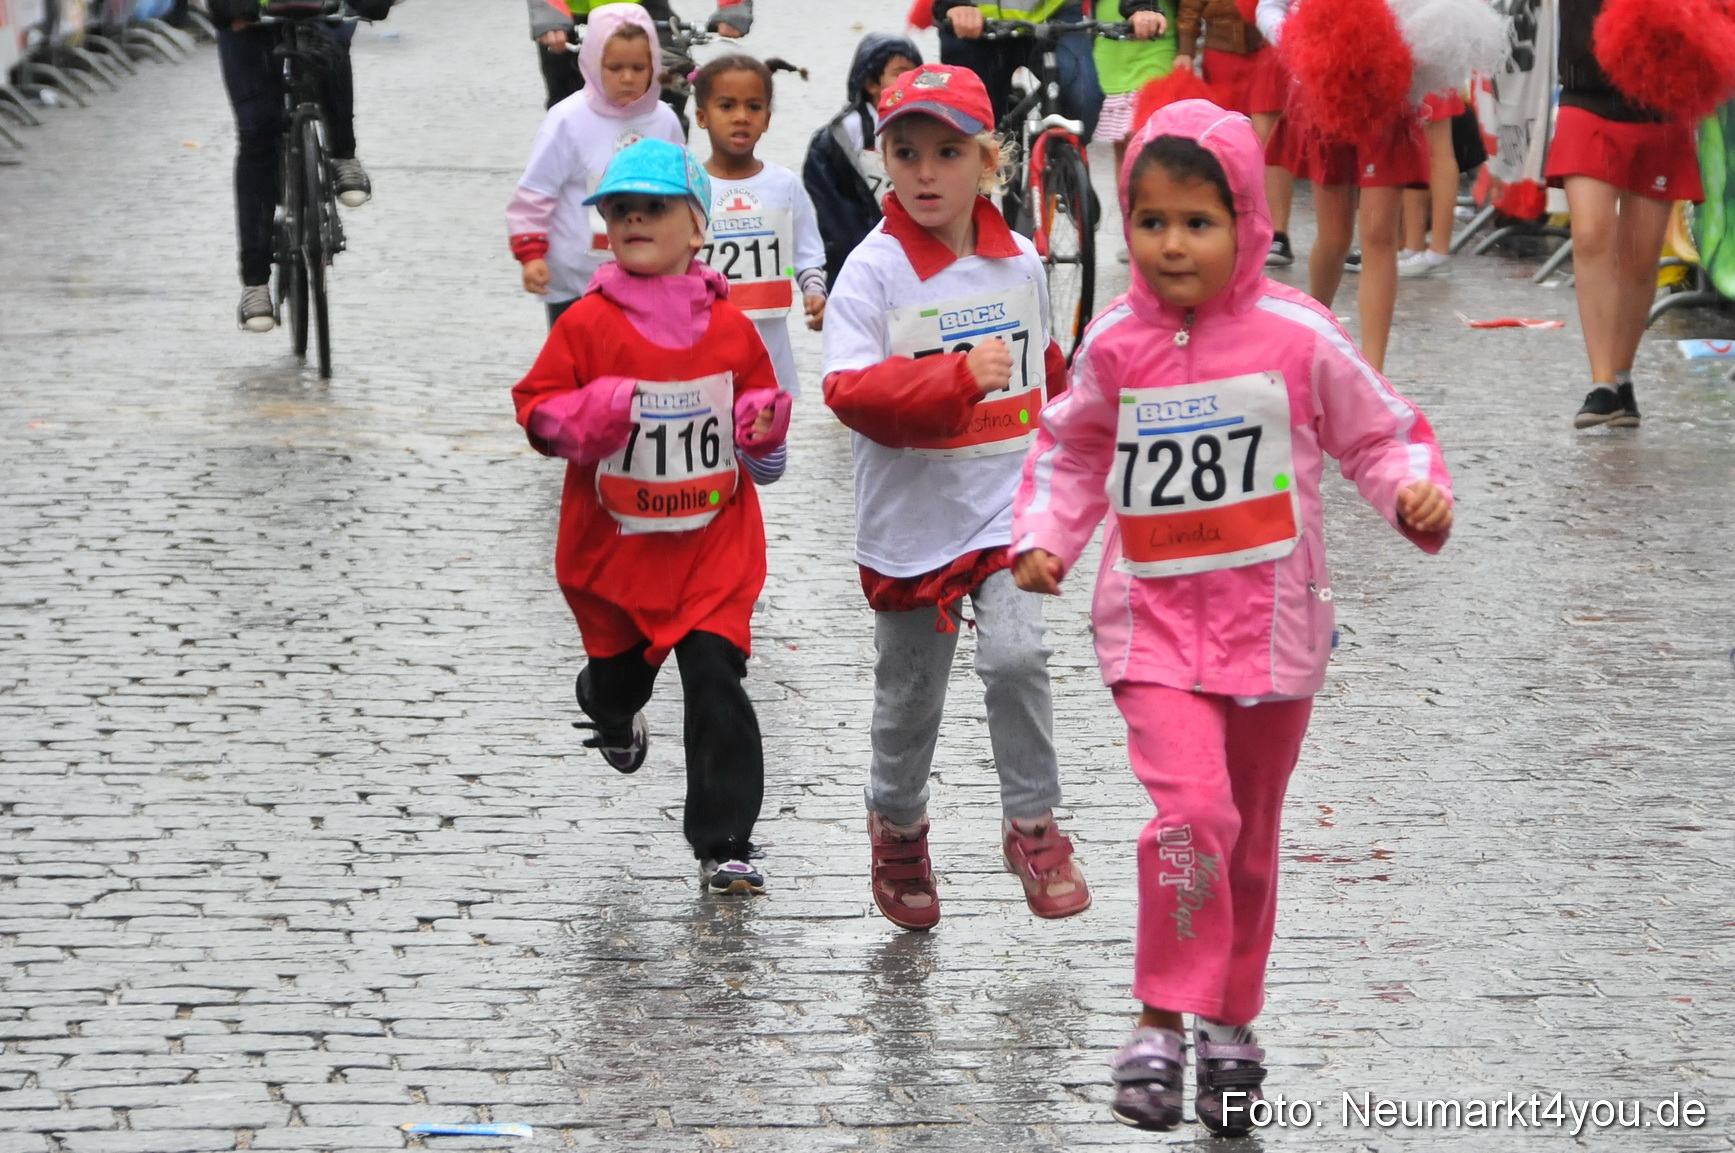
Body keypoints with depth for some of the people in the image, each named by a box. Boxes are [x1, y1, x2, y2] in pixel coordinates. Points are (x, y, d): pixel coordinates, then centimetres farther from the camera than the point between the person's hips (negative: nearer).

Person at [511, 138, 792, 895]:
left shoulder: (730, 327, 1)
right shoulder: (587, 325, -5)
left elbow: (759, 406, 15)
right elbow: (536, 407, -4)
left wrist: (764, 426, -8)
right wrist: (589, 415, -23)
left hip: (713, 546, 0)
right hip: (613, 546, 0)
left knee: (715, 681, -11)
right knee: (620, 673, 15)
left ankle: (725, 845, -4)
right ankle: (610, 712, 57)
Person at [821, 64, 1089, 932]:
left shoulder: (1021, 261, 0)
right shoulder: (874, 269, -14)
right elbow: (851, 393, -23)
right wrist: (960, 378, -32)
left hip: (1008, 508, 2)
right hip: (911, 521, -2)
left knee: (1014, 655, -18)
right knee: (910, 692, 12)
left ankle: (1033, 827, -2)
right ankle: (898, 828, 38)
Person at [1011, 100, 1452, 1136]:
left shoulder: (1299, 338, -8)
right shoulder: (1116, 346, -2)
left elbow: (1378, 431, 1)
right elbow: (1072, 449, 14)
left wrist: (1417, 490, -18)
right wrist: (1045, 538, 1)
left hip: (1271, 621, 1)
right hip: (1154, 620, 0)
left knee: (1250, 838, 14)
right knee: (1191, 809, -21)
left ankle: (1232, 1023, 32)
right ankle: (1163, 1022, -9)